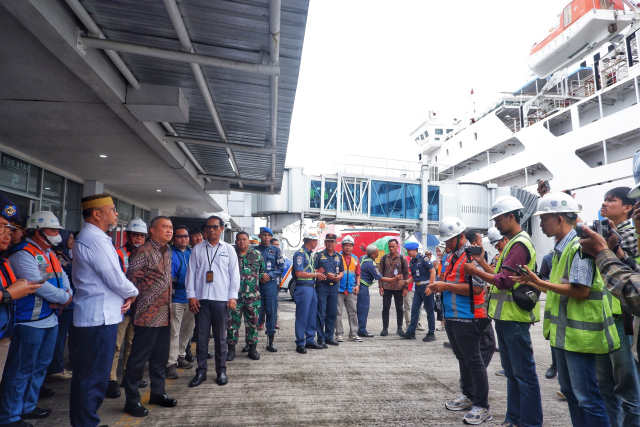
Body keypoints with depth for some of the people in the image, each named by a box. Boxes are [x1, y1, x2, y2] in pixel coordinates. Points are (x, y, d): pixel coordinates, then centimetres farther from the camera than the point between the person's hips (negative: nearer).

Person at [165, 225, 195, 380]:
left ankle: (180, 356, 32)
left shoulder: (192, 253, 11)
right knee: (174, 332, -4)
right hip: (176, 298, -6)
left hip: (191, 297, 6)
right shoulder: (169, 253, -7)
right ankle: (171, 363, 5)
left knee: (187, 330, 16)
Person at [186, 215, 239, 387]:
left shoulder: (228, 249, 5)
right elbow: (191, 272, 6)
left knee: (220, 337, 8)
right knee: (201, 336, 6)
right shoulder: (197, 249, 8)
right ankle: (201, 371, 19)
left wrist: (233, 296, -3)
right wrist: (191, 295, -2)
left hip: (221, 299, -1)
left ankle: (221, 370, 20)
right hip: (201, 298, 1)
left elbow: (234, 274, 4)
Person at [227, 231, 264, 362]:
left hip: (253, 295, 1)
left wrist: (259, 279, 7)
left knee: (253, 322, 7)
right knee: (232, 322, 3)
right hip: (235, 295, -1)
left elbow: (263, 270, 17)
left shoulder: (257, 254, 8)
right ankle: (231, 348, 17)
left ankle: (252, 348, 19)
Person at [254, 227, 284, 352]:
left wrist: (269, 275, -10)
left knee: (271, 311, 1)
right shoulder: (254, 250, 7)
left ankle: (270, 342, 10)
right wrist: (259, 277, -10)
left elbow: (281, 268, 4)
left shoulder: (276, 250, 9)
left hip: (271, 284, 0)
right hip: (256, 284, 0)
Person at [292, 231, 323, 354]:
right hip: (303, 288, -9)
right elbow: (299, 273, -19)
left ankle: (310, 340, 25)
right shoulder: (300, 253, -13)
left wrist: (318, 274, 9)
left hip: (312, 287, 9)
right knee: (302, 317, -2)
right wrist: (315, 274, -11)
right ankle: (300, 344, 7)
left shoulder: (309, 254, 16)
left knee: (312, 316, 14)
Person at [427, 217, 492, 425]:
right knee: (462, 358, 18)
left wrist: (446, 286, -22)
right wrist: (439, 287, 7)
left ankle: (482, 406, 9)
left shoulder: (472, 256, -15)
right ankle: (468, 396, 32)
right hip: (452, 318, 9)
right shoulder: (451, 257, 15)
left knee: (473, 361, -1)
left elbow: (477, 287, -23)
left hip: (467, 319, -9)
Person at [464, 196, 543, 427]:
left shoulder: (519, 244, -15)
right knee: (511, 371, 18)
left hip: (514, 318, -10)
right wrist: (482, 262, 9)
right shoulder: (512, 243, 16)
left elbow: (504, 281, -23)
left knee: (524, 372, 0)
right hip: (505, 317, 10)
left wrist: (475, 271, -16)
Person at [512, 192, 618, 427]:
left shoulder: (580, 247, -18)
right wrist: (532, 282, 10)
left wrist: (540, 282, -23)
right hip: (563, 332, 10)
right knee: (569, 389, 20)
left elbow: (581, 291, -25)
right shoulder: (561, 248, 11)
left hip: (579, 334, -10)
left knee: (586, 396, 1)